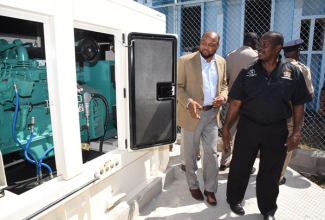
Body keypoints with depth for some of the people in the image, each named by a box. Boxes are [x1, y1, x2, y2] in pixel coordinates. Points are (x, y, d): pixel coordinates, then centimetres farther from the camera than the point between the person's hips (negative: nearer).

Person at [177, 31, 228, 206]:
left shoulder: (221, 62, 6)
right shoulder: (185, 61, -9)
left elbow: (223, 84, 16)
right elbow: (178, 86, -9)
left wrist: (223, 96, -7)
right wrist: (189, 102, -26)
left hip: (212, 114, 4)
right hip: (192, 114, -3)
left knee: (211, 152, 9)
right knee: (190, 153, 11)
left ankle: (210, 189, 27)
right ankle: (193, 185, 33)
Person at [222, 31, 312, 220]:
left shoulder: (293, 72, 1)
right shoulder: (248, 72, 0)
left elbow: (299, 104, 4)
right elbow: (236, 102, 0)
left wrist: (297, 132, -4)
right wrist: (226, 126, -4)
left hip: (277, 130, 0)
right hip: (248, 127, 0)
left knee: (270, 173, 13)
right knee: (239, 167, 10)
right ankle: (234, 200, 34)